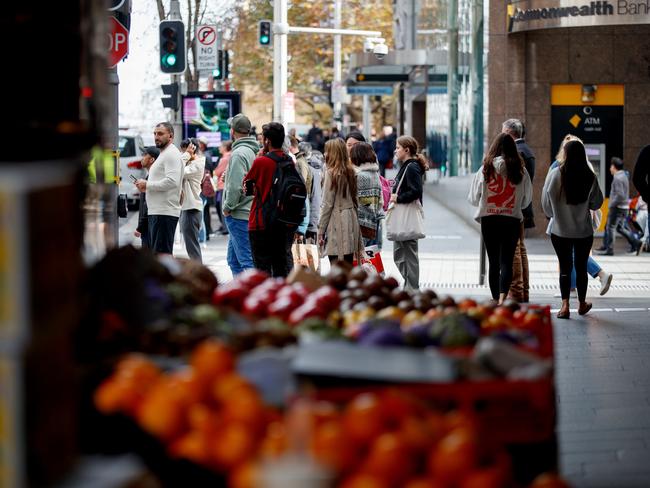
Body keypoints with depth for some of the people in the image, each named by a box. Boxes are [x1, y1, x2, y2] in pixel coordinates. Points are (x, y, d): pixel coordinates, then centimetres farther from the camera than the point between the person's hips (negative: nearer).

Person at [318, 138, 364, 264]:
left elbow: (327, 204, -10)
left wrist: (321, 230, -5)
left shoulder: (331, 173, -9)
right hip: (351, 223, 7)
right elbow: (355, 202, 12)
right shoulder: (350, 172, 10)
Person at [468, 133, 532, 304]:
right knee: (506, 261, -2)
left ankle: (496, 300, 18)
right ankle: (502, 298, -19)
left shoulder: (485, 169, -4)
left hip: (488, 219, 1)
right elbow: (527, 200, 7)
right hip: (512, 220, -1)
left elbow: (473, 198, 4)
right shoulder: (520, 171, -4)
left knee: (493, 262, 11)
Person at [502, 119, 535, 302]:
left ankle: (516, 292, -6)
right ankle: (523, 291, 19)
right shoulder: (527, 150, 15)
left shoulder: (516, 151, -16)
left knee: (513, 248, -7)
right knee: (520, 248, 15)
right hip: (523, 206, 10)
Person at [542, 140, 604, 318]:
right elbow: (597, 203, 0)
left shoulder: (555, 175, -13)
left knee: (565, 267, 6)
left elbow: (546, 203, -3)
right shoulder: (590, 177, -10)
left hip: (560, 230, -1)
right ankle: (582, 304, 28)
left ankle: (565, 305, -6)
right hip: (584, 230, 1)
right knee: (581, 266, 16)